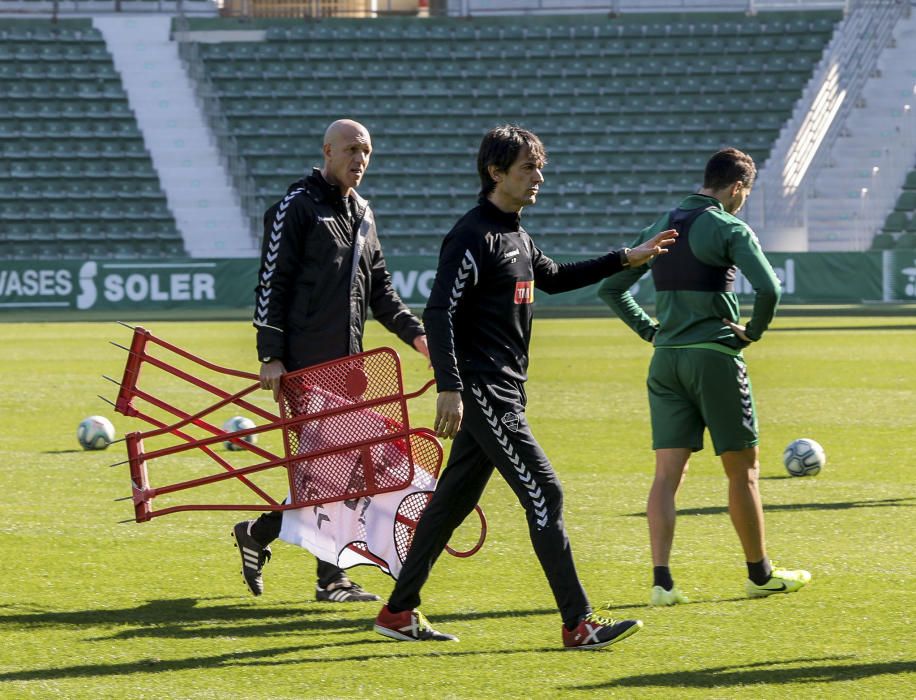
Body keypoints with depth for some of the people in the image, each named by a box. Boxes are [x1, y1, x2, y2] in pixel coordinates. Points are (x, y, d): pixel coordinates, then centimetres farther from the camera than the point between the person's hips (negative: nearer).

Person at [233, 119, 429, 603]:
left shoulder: (363, 214, 18)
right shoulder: (297, 207, -5)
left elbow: (379, 289, 24)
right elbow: (271, 284, -9)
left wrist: (414, 332, 9)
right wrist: (271, 355, -15)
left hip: (347, 360, 8)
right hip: (305, 360, -8)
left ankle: (258, 534, 20)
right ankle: (331, 577, -2)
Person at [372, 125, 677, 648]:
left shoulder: (517, 235, 16)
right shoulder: (474, 236, -13)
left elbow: (554, 278, 36)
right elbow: (439, 314, -19)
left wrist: (625, 260, 32)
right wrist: (449, 389, -27)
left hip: (505, 390, 10)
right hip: (481, 389, -10)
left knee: (454, 499, 12)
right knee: (543, 492, -11)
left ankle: (400, 613, 19)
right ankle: (578, 622, -10)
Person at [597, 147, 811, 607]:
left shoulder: (660, 228, 13)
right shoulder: (729, 228, -6)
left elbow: (611, 288, 18)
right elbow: (768, 288, -19)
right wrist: (754, 330, -2)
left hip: (665, 359, 5)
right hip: (715, 357, -5)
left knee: (667, 473, 1)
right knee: (742, 469, 7)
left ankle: (661, 580, -9)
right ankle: (759, 574, 16)